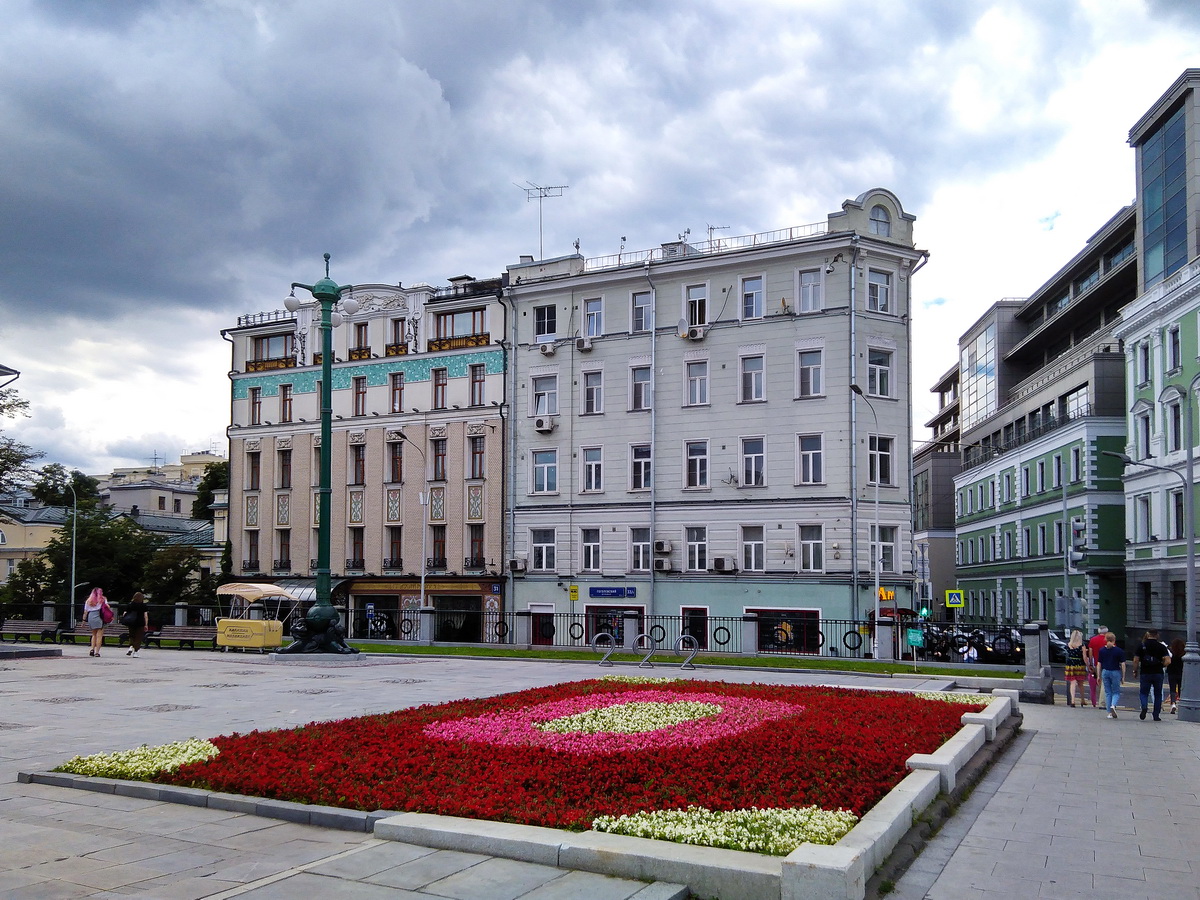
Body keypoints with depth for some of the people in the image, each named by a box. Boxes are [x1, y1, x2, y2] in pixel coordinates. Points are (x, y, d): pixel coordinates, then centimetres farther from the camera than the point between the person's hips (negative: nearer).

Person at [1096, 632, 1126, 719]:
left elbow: (1099, 664, 3)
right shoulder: (1119, 651, -5)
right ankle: (1113, 705, -19)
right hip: (1115, 672, -2)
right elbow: (1122, 664, -5)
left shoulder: (1102, 650, 1)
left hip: (1105, 672, 2)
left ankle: (1110, 712, 7)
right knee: (1116, 692, 9)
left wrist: (1099, 676, 10)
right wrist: (1123, 676, 3)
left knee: (1107, 692, 9)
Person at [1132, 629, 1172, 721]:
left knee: (1144, 693, 10)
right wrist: (1161, 666, 7)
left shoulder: (1141, 646, -1)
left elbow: (1136, 660, -3)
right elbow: (1168, 661, -11)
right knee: (1158, 694, 11)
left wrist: (1135, 671, 10)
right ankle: (1156, 716, 11)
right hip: (1158, 673, 0)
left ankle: (1144, 707, -18)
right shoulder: (1161, 646, -2)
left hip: (1145, 673, 0)